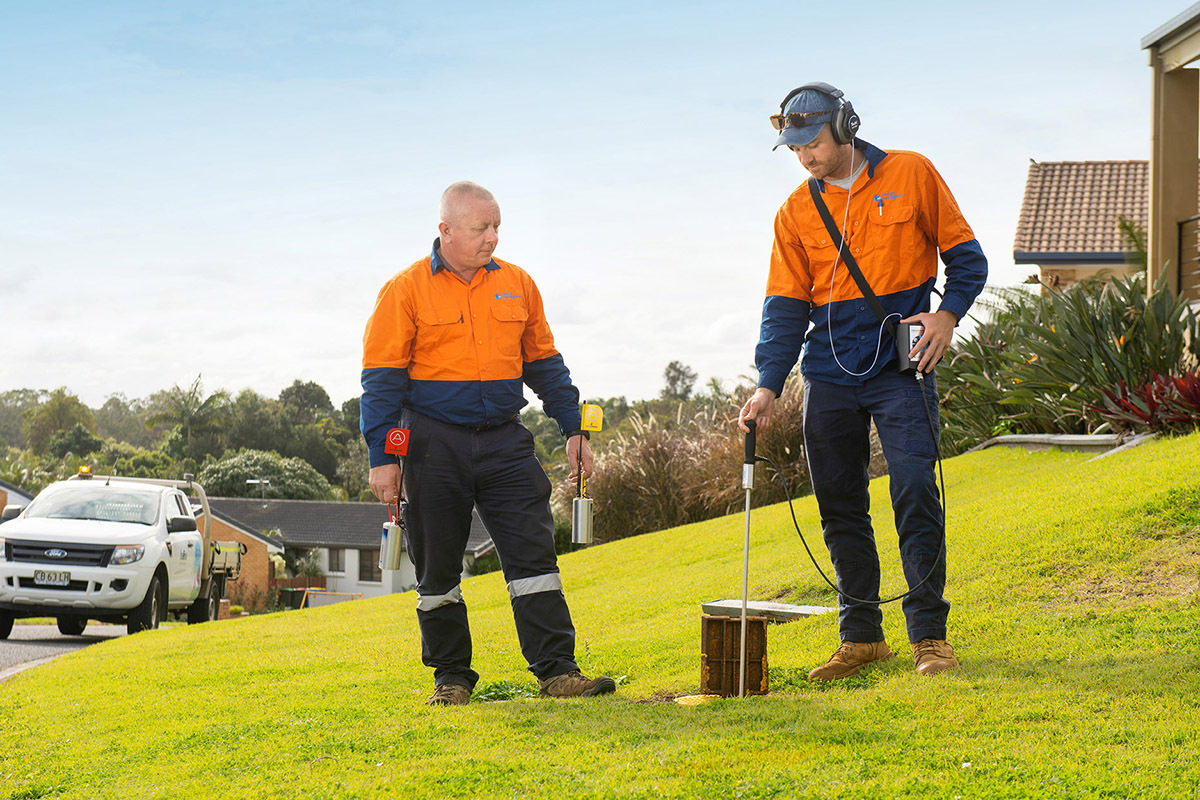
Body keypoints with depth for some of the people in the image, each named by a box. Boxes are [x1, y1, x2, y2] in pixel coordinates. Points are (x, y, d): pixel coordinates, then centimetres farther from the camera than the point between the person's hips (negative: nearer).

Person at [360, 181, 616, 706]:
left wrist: (573, 428, 12)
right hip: (434, 445, -3)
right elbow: (382, 378, -4)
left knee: (534, 555, -5)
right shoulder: (406, 290, -3)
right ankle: (451, 677, 18)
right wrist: (382, 456, -9)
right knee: (437, 569, 5)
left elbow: (544, 363, 18)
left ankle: (557, 671, -3)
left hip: (505, 442, 3)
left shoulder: (517, 285, 9)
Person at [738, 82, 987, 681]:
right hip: (829, 375, 3)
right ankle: (861, 636, 15)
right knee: (839, 506, 5)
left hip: (901, 367, -3)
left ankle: (929, 634, -2)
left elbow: (965, 255, 6)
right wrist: (769, 384, -5)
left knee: (915, 493, -11)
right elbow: (786, 305, 7)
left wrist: (949, 314, -11)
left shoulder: (910, 175, 1)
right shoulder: (796, 213, 8)